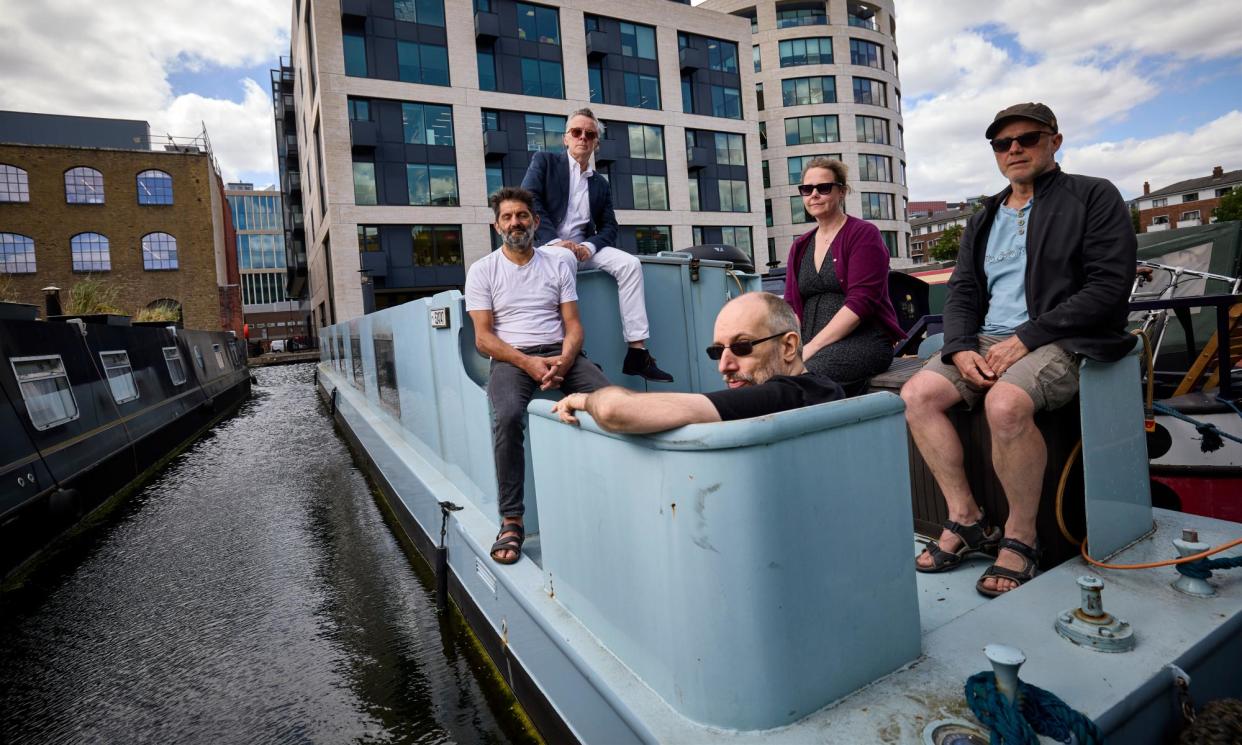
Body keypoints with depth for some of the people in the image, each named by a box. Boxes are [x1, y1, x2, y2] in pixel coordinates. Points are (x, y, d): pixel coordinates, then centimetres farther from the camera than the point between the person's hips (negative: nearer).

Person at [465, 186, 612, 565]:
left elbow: (573, 325, 7)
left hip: (560, 353, 2)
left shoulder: (558, 266, 14)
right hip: (511, 359, -2)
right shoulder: (483, 270, 8)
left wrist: (564, 361, -15)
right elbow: (483, 338, -1)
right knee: (508, 417, -36)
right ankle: (511, 520, -24)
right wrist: (528, 363, -18)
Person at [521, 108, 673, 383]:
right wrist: (555, 241, -20)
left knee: (630, 263, -19)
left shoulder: (601, 184, 21)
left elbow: (609, 227, 12)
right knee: (565, 258, -39)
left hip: (584, 246, 5)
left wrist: (588, 247, -12)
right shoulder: (544, 161, 9)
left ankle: (637, 352, -24)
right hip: (548, 245, -4)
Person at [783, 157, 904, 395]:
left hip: (864, 340, -4)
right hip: (812, 348, 5)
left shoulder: (863, 233, 1)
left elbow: (861, 301, -12)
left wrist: (812, 347, -19)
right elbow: (791, 306, 12)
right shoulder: (800, 247, 19)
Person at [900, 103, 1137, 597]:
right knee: (916, 395, -18)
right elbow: (961, 292, 12)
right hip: (987, 340, 6)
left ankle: (1020, 537, -13)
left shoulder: (1093, 198, 4)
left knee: (1005, 403, -35)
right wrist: (961, 349, -8)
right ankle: (966, 520, -7)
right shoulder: (983, 221, 21)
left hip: (1062, 340, -5)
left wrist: (1025, 338, -17)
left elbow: (1108, 286, -8)